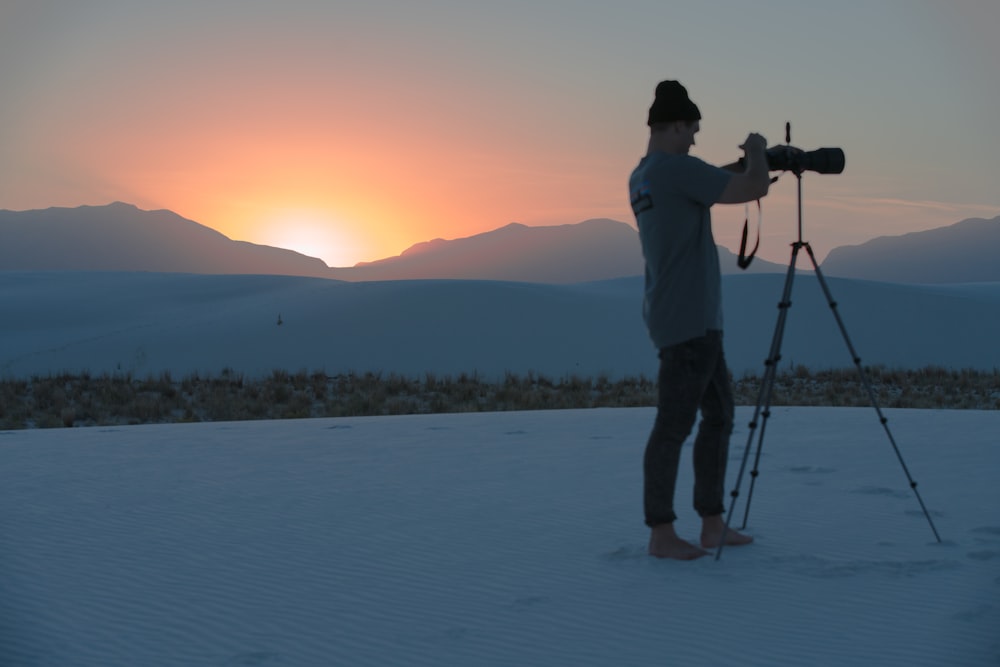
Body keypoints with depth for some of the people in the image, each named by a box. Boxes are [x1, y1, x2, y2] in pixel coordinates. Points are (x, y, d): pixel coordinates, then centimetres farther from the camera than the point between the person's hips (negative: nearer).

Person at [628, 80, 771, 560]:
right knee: (674, 425, -5)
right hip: (687, 322, -10)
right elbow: (754, 189, -15)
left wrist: (745, 162, 20)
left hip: (696, 321, 10)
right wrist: (757, 154, 5)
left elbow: (710, 184, 32)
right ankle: (661, 533, 1)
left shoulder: (641, 177, 15)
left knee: (719, 415, 14)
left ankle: (713, 524, 19)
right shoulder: (677, 169, -14)